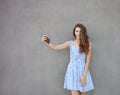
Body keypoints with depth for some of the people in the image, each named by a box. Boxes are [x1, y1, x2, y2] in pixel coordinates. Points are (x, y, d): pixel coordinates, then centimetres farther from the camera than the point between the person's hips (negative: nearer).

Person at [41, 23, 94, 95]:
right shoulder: (70, 43, 3)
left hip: (83, 71, 0)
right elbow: (55, 47, 0)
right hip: (72, 71, 0)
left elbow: (88, 61, -2)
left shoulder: (88, 44, 0)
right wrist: (45, 42, -17)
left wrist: (84, 75, -8)